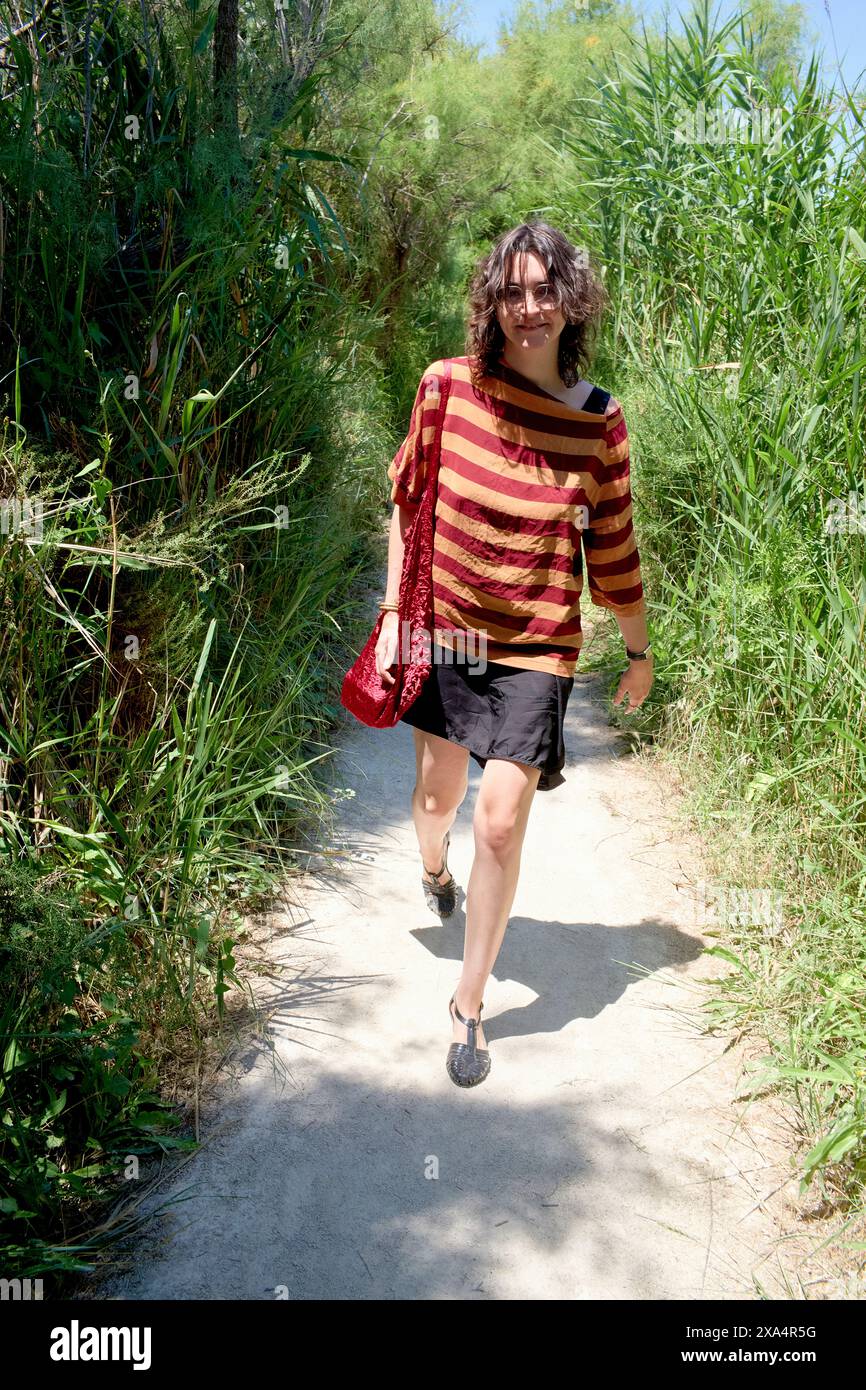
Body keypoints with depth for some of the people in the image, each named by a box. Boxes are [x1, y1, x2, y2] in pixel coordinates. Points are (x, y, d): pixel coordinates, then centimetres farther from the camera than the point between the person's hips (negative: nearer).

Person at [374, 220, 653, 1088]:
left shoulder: (598, 421, -8)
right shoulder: (448, 386, -7)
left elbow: (612, 544, 2)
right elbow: (407, 497, 4)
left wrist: (639, 649, 10)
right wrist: (394, 607, 3)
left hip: (535, 647, -2)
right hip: (445, 630, 2)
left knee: (500, 824, -8)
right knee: (438, 795, 18)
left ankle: (468, 1006, 13)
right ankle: (433, 868, 58)